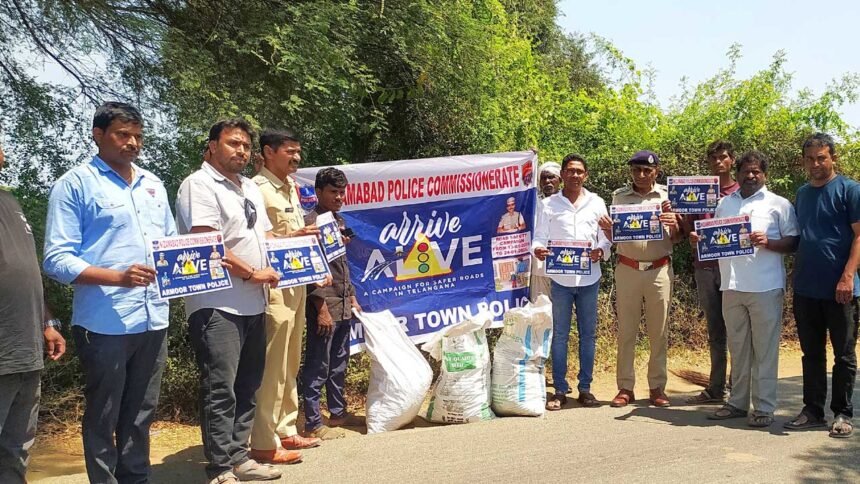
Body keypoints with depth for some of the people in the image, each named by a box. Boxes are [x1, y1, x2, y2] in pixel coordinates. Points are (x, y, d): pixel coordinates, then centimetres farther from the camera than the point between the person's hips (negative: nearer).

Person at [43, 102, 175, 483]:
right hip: (104, 323, -6)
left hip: (153, 319, 6)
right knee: (102, 418, 7)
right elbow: (57, 258, -10)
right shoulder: (75, 184, -4)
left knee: (141, 414, 17)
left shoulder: (153, 185, 15)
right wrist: (117, 277, -23)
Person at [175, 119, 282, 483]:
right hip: (217, 306, -9)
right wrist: (253, 273, -13)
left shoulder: (251, 188, 18)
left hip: (253, 305, 9)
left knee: (247, 387, 14)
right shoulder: (199, 185, -9)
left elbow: (265, 237, 23)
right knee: (220, 391, -4)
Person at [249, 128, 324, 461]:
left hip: (296, 283, 9)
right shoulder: (258, 189, -12)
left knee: (290, 364, 15)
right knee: (271, 366, -4)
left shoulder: (291, 189, 16)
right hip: (273, 286, -9)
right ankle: (264, 441, 6)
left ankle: (285, 430, 26)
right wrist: (292, 237, -20)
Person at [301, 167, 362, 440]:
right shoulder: (311, 222, -11)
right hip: (324, 307, -9)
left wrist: (352, 297, 18)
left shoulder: (339, 222, 15)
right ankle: (313, 423, 5)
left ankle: (337, 412, 29)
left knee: (339, 363, 17)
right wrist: (321, 307, -18)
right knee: (317, 367, -2)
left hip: (343, 307, 9)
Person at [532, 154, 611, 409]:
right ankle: (559, 390, 9)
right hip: (560, 278, -1)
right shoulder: (549, 204, 5)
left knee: (588, 335, 7)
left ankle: (585, 388, 17)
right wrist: (538, 249, -20)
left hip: (589, 277, 2)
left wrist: (601, 250, -13)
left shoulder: (597, 203, 9)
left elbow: (606, 236, 8)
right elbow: (539, 237, 3)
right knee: (560, 335, 3)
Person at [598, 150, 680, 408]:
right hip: (627, 269, 1)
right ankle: (625, 387, 12)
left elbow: (676, 239, 7)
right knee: (626, 330, 4)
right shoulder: (619, 196, 5)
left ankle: (657, 387, 15)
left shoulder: (668, 195, 3)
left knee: (659, 332, 5)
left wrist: (674, 223, -14)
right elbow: (612, 238, 10)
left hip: (659, 270, 0)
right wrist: (606, 227, -12)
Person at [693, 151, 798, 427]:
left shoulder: (779, 205, 3)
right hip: (731, 286, 4)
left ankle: (764, 407, 7)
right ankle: (738, 402, 20)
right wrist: (700, 239, 0)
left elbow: (794, 243, -1)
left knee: (765, 349, 0)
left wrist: (767, 242, -17)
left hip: (765, 287, -4)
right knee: (738, 348, 12)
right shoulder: (725, 203, 15)